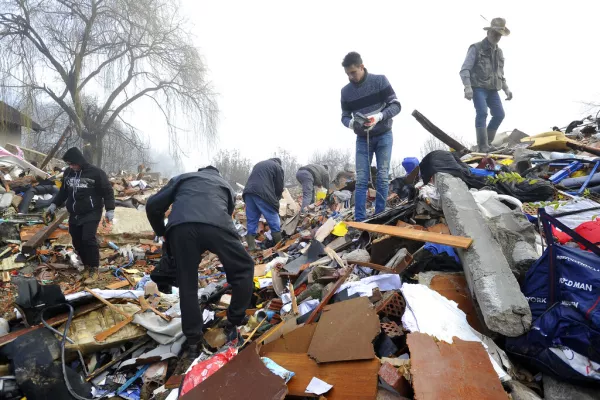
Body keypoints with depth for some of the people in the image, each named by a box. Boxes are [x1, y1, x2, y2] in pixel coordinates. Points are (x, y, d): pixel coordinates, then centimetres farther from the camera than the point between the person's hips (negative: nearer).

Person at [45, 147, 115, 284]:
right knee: (77, 242, 7)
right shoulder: (67, 173, 8)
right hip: (74, 214, 7)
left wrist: (110, 209, -12)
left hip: (91, 213, -6)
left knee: (88, 239, -16)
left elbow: (108, 191, -7)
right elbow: (63, 191, 23)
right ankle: (87, 266, 22)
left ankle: (94, 269, -5)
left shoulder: (96, 172, -11)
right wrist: (54, 204, 16)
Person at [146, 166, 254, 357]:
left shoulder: (182, 178, 37)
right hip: (215, 225, -1)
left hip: (180, 227, 1)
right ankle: (233, 324, 23)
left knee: (187, 285, 16)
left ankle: (194, 342, 21)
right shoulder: (225, 185, 39)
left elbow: (153, 206, 26)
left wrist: (162, 233, 41)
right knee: (243, 268, 21)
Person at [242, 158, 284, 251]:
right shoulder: (278, 167, 15)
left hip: (248, 192, 6)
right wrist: (276, 200, 27)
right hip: (263, 193, -6)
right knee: (274, 221, 4)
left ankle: (251, 247, 9)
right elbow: (279, 187, 10)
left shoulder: (258, 164, 33)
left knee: (251, 221, 11)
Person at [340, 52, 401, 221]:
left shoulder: (380, 80, -7)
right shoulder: (346, 91, 1)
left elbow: (396, 105, -8)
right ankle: (359, 219, -1)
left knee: (382, 177, -3)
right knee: (361, 179, -3)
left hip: (383, 136, -2)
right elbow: (345, 116, 5)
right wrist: (352, 123, -19)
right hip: (362, 139, 2)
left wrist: (379, 116, -26)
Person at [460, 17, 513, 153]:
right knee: (482, 113, -20)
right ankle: (483, 146, -18)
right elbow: (465, 70, -12)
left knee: (499, 114, 1)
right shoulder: (476, 48, -3)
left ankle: (488, 142, 15)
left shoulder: (499, 51, 19)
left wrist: (506, 88, 16)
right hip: (478, 88, -7)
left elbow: (501, 73, 27)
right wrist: (467, 87, -26)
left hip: (492, 89, 7)